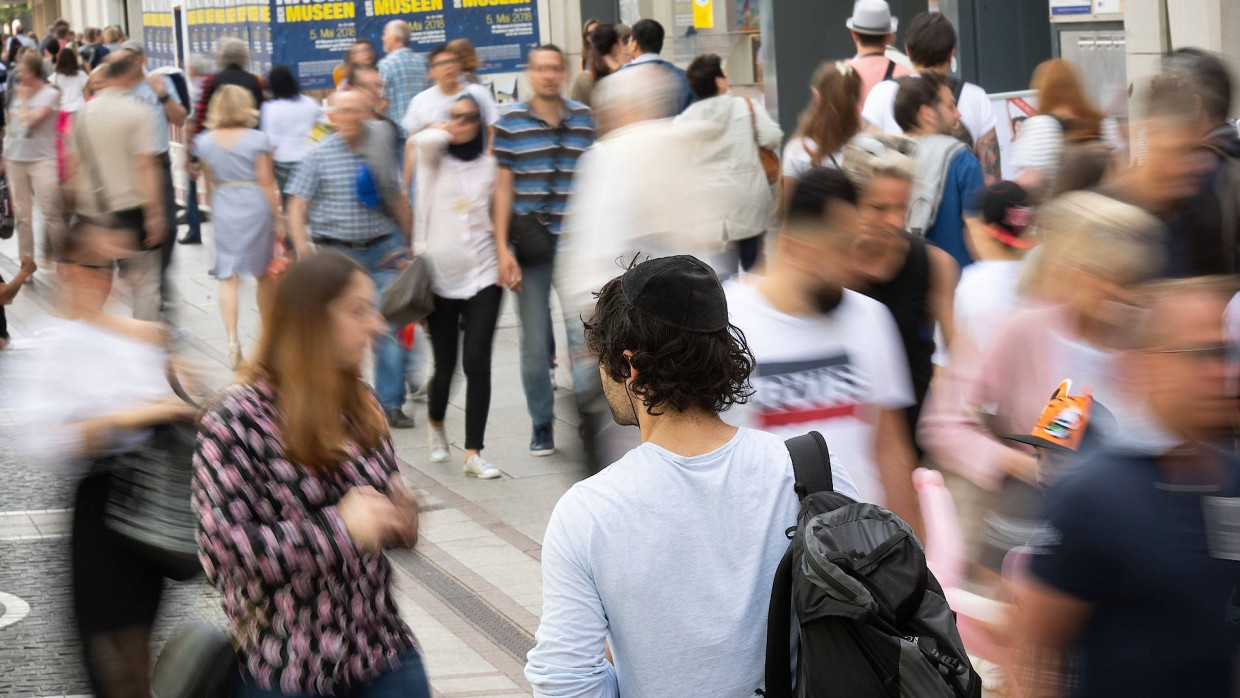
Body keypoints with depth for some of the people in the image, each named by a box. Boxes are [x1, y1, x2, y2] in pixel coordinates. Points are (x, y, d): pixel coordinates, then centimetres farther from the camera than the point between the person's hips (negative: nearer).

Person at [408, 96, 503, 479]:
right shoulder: (435, 157, 3)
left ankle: (473, 453, -7)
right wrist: (447, 133, -3)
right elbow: (424, 139, -20)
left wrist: (504, 261, 6)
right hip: (440, 275, -1)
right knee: (445, 365, 4)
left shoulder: (490, 165, 7)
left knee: (477, 362, -10)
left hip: (483, 274, 1)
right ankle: (436, 425, 35)